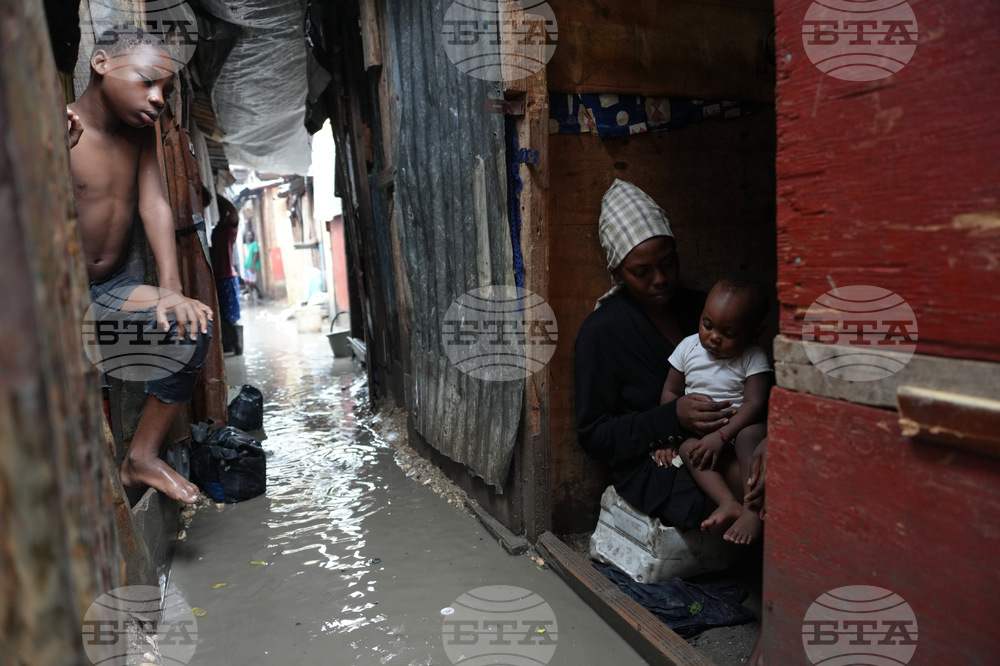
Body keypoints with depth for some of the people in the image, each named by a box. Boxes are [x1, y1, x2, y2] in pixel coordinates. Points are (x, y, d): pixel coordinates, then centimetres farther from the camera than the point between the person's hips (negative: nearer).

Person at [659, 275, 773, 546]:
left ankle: (753, 509, -40)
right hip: (698, 431, 3)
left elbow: (755, 403, -15)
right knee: (688, 447, -30)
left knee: (751, 435, -36)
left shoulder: (753, 358, -5)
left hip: (739, 427, -2)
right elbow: (670, 392, 8)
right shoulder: (688, 347, 3)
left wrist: (722, 436, -28)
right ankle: (729, 503, -44)